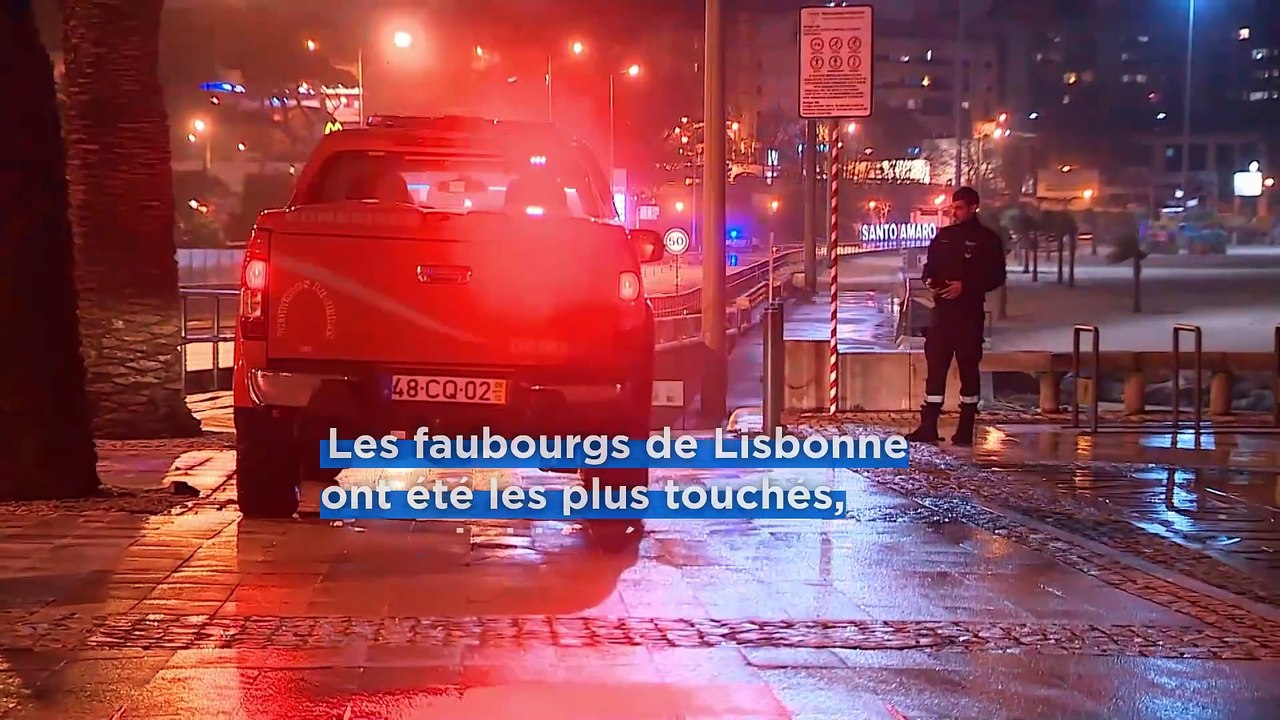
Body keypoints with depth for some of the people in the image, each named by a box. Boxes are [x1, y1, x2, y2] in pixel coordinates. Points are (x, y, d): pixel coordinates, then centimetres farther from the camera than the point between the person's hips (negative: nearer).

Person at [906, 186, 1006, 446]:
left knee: (968, 368, 2)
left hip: (969, 313, -4)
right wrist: (930, 281, -2)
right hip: (942, 309, 5)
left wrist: (965, 286, -16)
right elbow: (930, 267, 20)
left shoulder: (987, 239, -2)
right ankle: (928, 427, 3)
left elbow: (996, 277, -6)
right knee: (935, 366, 2)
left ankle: (966, 429, 9)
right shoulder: (943, 236, 13)